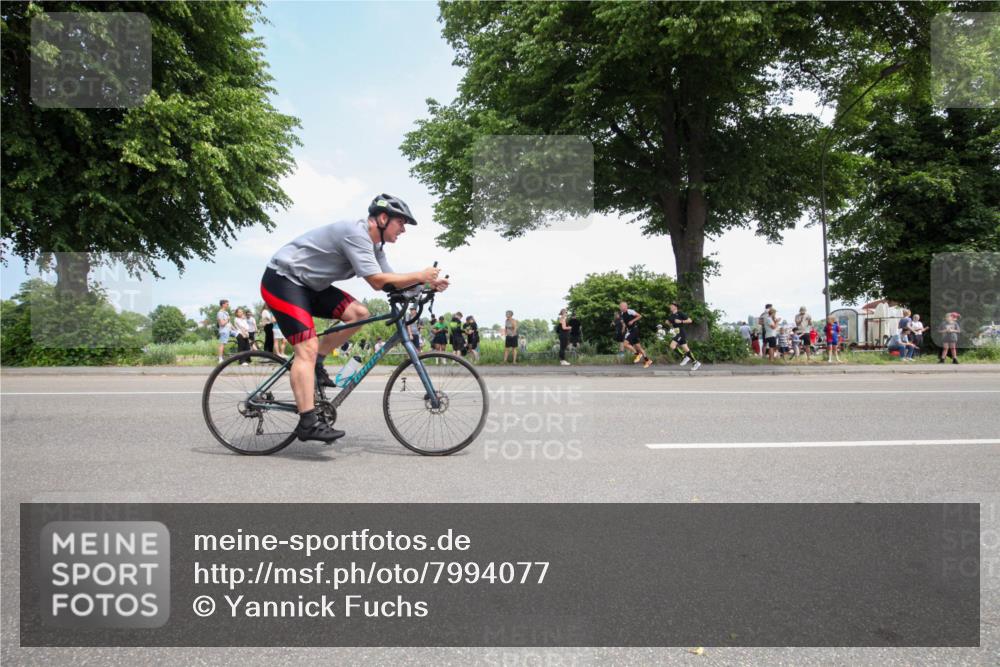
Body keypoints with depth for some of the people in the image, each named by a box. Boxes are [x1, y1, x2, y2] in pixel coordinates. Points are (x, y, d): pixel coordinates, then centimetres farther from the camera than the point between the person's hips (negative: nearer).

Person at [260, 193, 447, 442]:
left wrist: (427, 282, -7)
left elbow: (391, 281, 6)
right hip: (282, 279, -9)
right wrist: (420, 276, -21)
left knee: (358, 313, -6)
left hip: (308, 284, 9)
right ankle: (308, 423, -20)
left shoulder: (374, 245, 7)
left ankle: (315, 364, 6)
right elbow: (378, 281, -29)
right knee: (308, 348, -19)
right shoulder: (356, 233, -23)